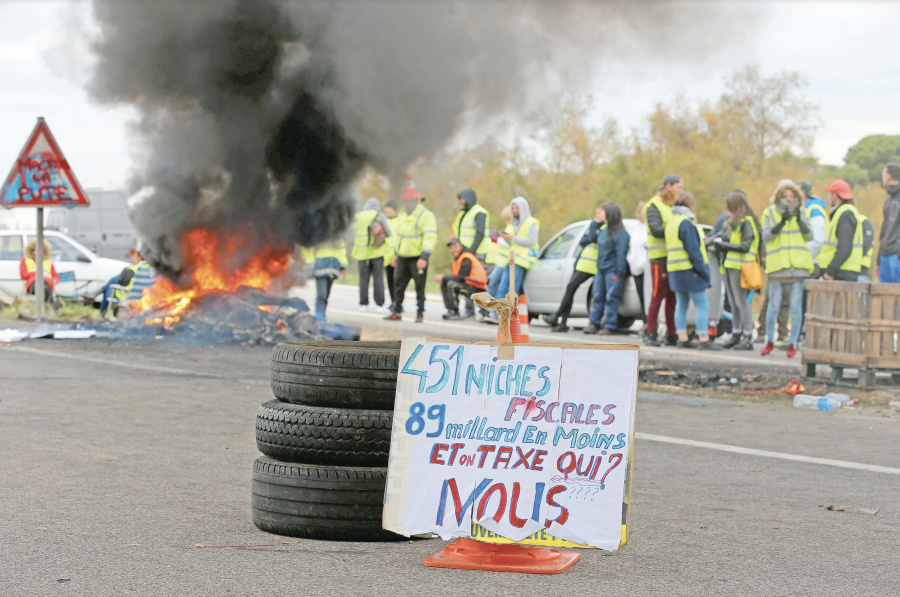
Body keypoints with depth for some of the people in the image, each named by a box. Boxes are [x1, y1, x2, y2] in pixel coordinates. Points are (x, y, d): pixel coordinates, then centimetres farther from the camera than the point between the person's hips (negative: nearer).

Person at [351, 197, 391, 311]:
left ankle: (363, 304, 1)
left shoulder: (357, 217, 8)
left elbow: (353, 235, 9)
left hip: (362, 252, 2)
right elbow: (388, 233, -3)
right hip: (377, 251, -2)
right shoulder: (380, 216, 0)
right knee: (378, 278, -1)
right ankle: (380, 304, -5)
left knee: (363, 278, 5)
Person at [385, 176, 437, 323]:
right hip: (403, 258, 7)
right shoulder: (402, 216, 15)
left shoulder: (426, 215, -11)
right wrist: (397, 254, 26)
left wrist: (424, 257, -25)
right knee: (398, 285, 7)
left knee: (420, 287, -1)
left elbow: (430, 237, -18)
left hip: (417, 259, -7)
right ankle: (396, 311, 14)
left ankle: (420, 313, 6)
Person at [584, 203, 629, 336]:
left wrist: (620, 275, -18)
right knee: (598, 296, 11)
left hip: (612, 271, -9)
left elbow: (621, 255, -17)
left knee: (611, 299, -4)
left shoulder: (621, 234, -14)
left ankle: (609, 326, 1)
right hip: (601, 269, 9)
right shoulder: (605, 230, 12)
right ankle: (594, 324, 18)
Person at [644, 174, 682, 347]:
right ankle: (651, 334, -2)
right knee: (657, 297, -7)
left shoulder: (674, 206, 19)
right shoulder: (654, 206, -6)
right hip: (660, 257, -8)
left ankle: (671, 335, 11)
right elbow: (656, 230, -18)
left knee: (672, 298, 7)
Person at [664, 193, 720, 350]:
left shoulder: (671, 222, 15)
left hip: (675, 271, 9)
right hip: (689, 270, -9)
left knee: (681, 305, 11)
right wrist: (703, 270, -13)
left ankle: (682, 339, 11)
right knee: (702, 305, -6)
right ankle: (704, 340, -10)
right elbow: (693, 250, -17)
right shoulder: (686, 224, -15)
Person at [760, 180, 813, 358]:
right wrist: (782, 222, -21)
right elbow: (766, 237, -9)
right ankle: (770, 341, 18)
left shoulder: (801, 212, 8)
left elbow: (809, 236, -1)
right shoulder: (770, 213, 4)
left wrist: (799, 220, -16)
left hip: (799, 267, 1)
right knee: (773, 306, 2)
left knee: (796, 307, 1)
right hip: (777, 266, -1)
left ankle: (792, 343, 8)